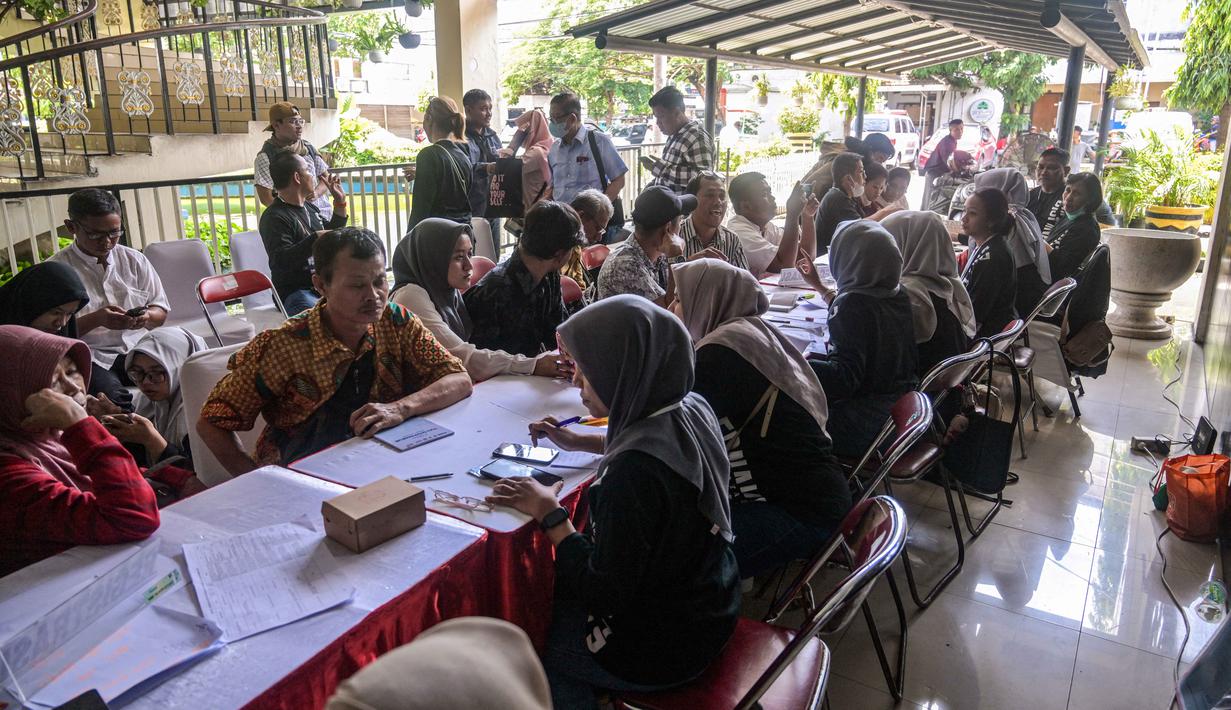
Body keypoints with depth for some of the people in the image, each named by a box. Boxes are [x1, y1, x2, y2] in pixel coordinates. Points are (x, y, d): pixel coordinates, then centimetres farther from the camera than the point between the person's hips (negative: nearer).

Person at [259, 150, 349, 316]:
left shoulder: (309, 207, 17)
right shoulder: (273, 218, -10)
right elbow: (280, 261, -24)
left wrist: (340, 203, 23)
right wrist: (315, 239, -28)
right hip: (296, 294, -9)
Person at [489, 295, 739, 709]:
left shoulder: (634, 473, -35)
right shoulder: (691, 409, -10)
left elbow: (605, 591, -27)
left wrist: (551, 516, -17)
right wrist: (578, 442, 14)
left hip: (661, 651, -7)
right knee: (555, 586, 24)